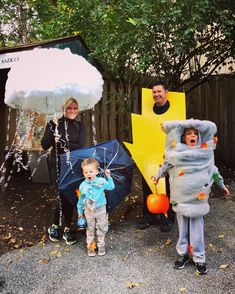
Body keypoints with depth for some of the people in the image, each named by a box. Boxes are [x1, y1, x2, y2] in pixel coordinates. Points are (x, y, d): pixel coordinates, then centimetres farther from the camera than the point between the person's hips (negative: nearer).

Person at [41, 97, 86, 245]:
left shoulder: (80, 126, 5)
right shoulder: (54, 124, 0)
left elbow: (81, 147, -8)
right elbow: (45, 145, -8)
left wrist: (63, 142, -20)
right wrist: (52, 129, -20)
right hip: (58, 166, -2)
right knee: (64, 196, -6)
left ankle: (67, 229, 20)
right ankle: (55, 226, 15)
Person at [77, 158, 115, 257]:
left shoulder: (102, 181, -14)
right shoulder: (83, 186, -13)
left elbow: (111, 187, 3)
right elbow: (81, 199, 0)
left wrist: (109, 177, -10)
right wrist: (80, 211, 8)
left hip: (101, 210, 0)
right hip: (89, 211, 0)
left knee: (101, 228, 14)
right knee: (90, 229, 13)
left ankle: (101, 245, 33)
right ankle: (90, 246, 32)